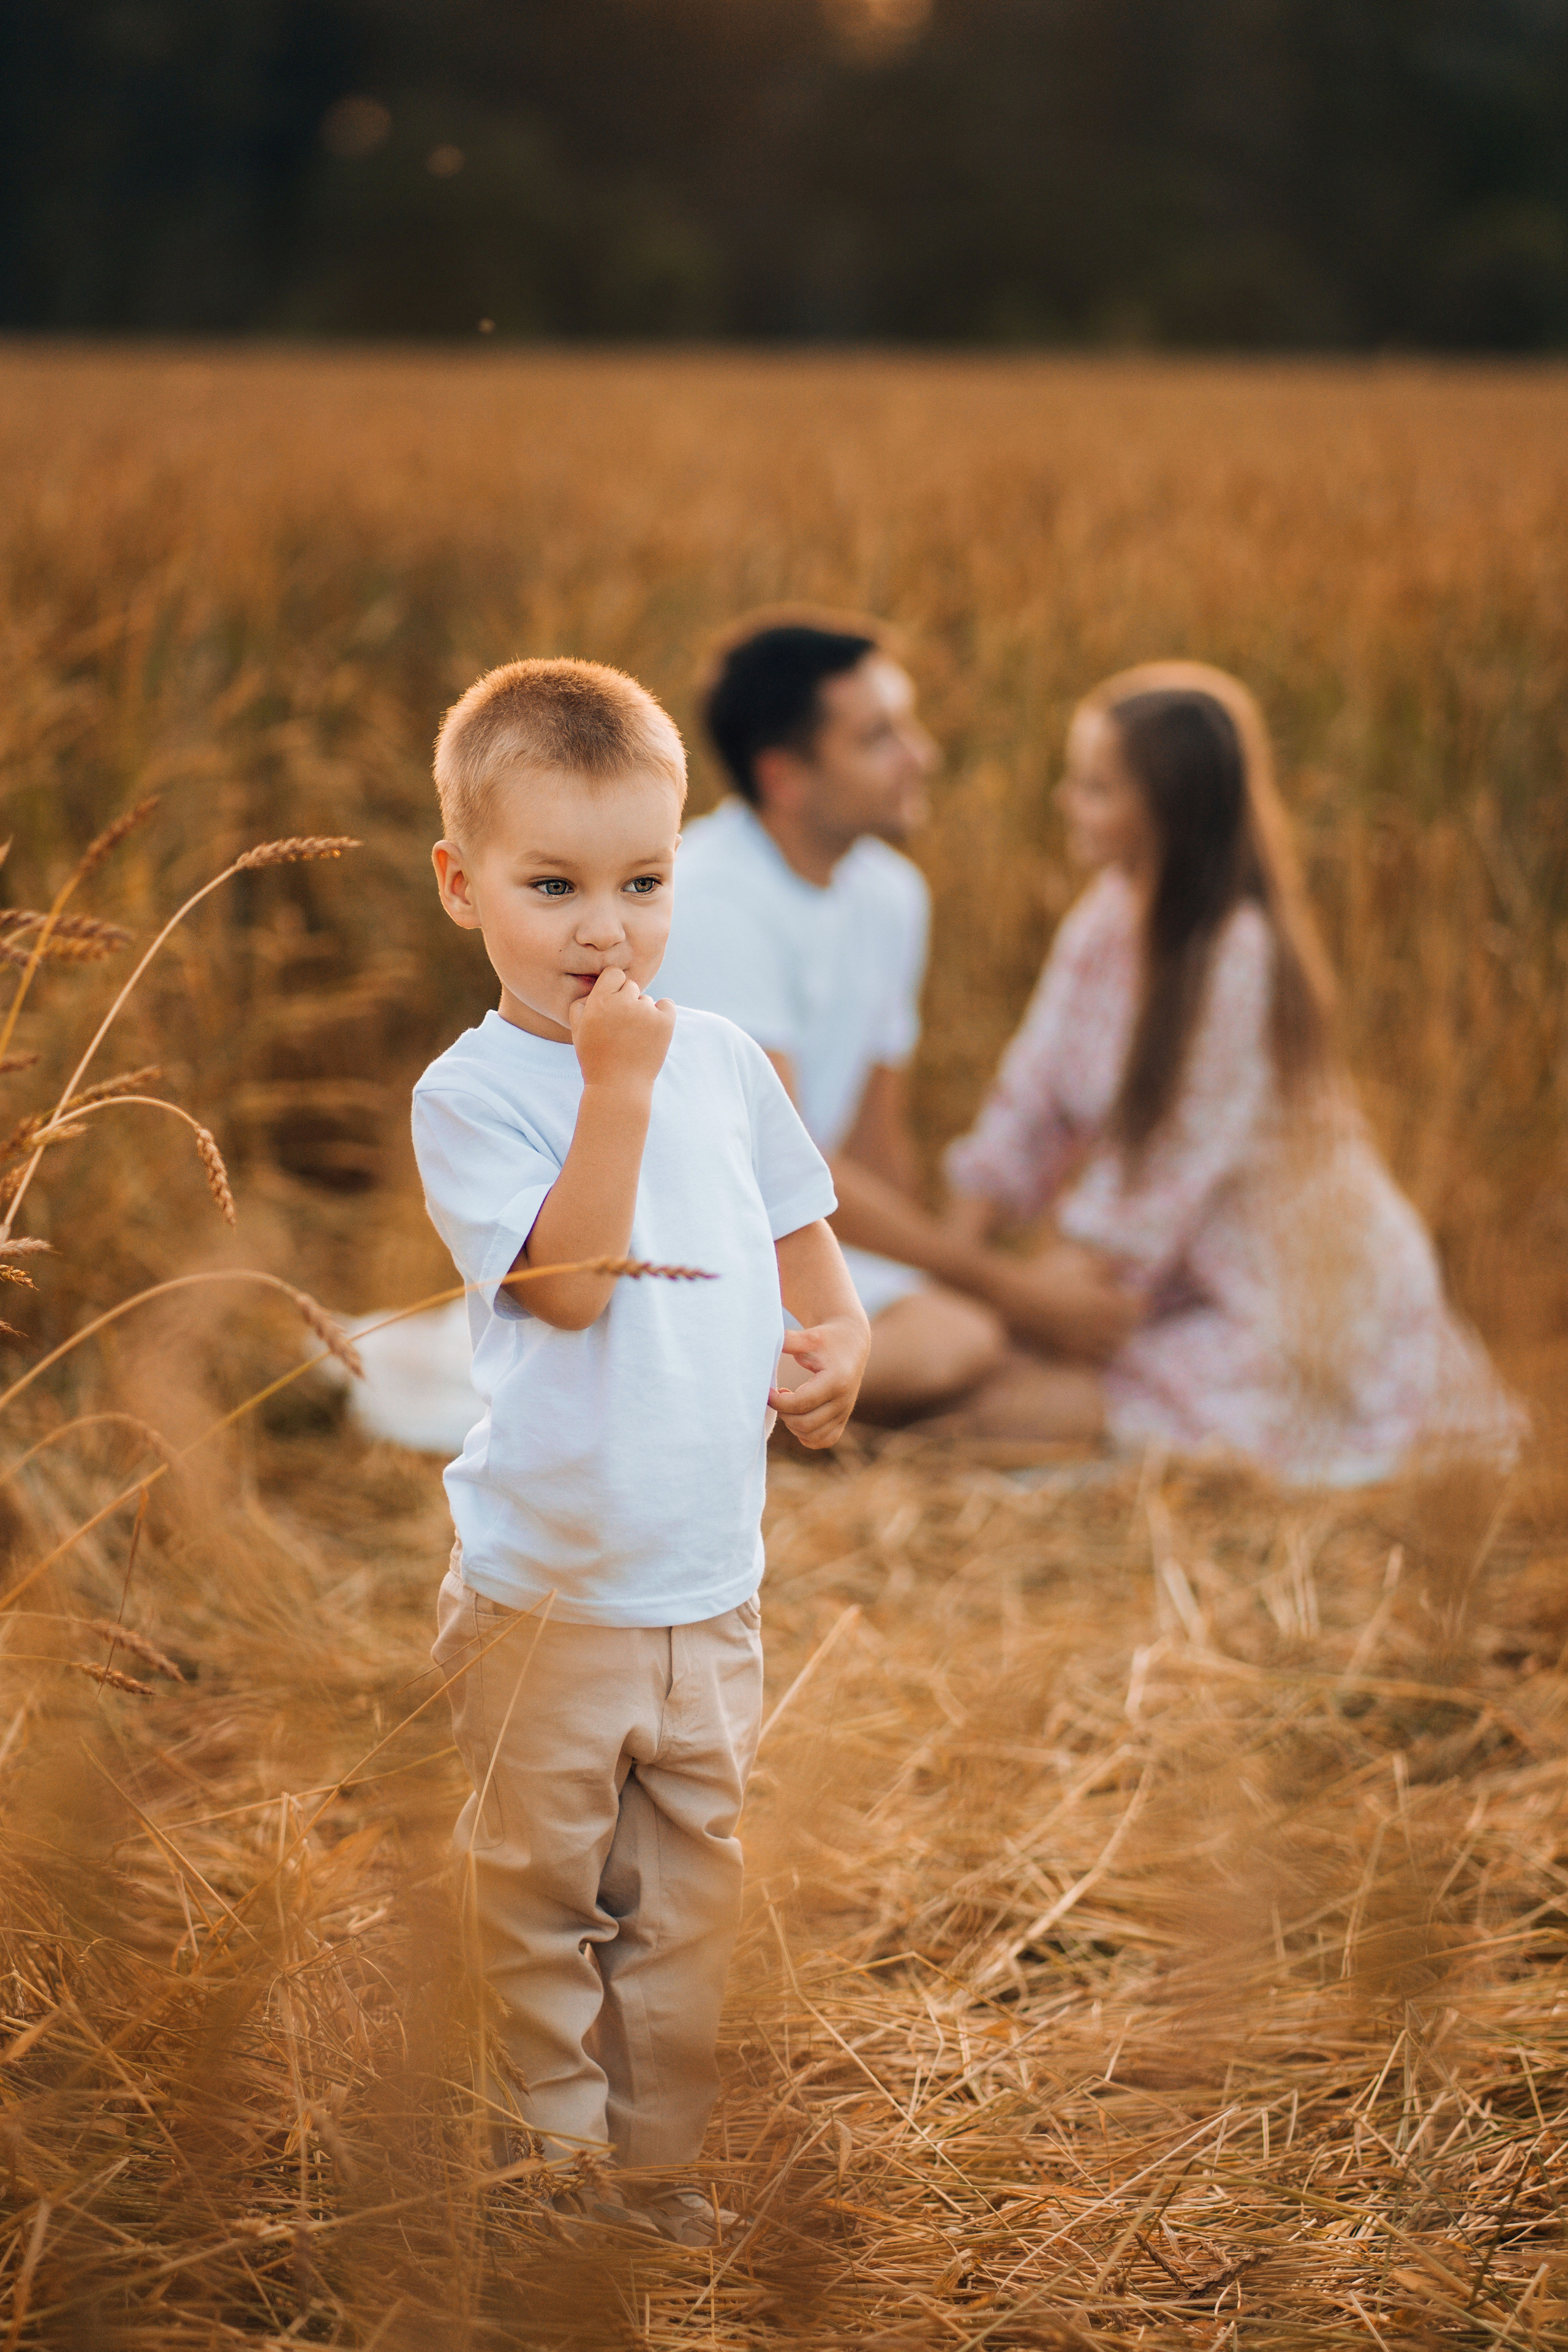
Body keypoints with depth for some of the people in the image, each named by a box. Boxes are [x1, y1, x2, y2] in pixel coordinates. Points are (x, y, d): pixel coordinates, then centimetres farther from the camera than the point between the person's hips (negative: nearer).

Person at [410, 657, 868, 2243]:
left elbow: (796, 1224, 19)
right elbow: (569, 1282, -23)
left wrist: (839, 1335, 0)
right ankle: (556, 2159, 25)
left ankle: (662, 2163, 29)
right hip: (548, 1592, -5)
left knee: (687, 1899, 15)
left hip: (713, 1586, 5)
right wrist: (613, 1086, -28)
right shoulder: (470, 1090, -12)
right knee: (541, 1897, 8)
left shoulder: (723, 1057, 5)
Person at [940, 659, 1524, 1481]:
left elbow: (1188, 1145, -23)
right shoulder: (1108, 916, 0)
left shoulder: (1236, 951, -25)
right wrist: (956, 1254, -3)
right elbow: (1038, 1083, 3)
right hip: (1180, 1266, 8)